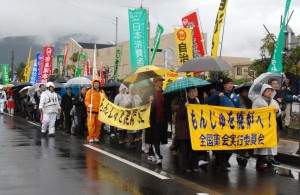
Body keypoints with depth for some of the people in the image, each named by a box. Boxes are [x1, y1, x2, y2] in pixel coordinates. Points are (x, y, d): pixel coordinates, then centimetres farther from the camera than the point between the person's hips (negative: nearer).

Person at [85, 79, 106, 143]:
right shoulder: (89, 91, 2)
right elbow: (86, 100, -3)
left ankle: (96, 137, 14)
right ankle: (90, 137, -2)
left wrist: (103, 96, -10)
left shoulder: (102, 91, 11)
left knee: (98, 124, 5)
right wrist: (88, 105, -23)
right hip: (91, 111, -3)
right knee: (91, 124, -7)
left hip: (99, 111, 3)